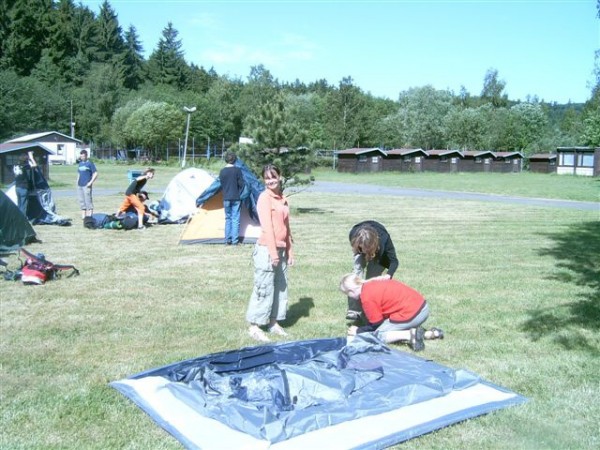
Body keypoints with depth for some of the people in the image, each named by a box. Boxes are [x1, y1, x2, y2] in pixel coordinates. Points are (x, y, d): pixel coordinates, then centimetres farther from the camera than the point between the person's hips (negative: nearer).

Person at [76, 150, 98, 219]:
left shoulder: (90, 163, -3)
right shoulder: (80, 164, 17)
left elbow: (95, 174, -7)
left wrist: (90, 182, -14)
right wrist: (77, 182, 14)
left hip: (86, 185, -7)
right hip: (80, 185, 7)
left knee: (88, 200, -9)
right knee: (81, 201, 9)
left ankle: (89, 215, -7)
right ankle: (83, 215, 16)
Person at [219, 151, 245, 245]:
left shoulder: (222, 171, 0)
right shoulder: (237, 170, -7)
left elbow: (221, 185, 6)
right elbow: (241, 184, -6)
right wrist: (239, 194, 9)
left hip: (226, 198, 2)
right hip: (236, 198, -2)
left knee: (228, 218, 12)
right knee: (235, 219, 2)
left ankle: (227, 240, 11)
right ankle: (235, 240, 0)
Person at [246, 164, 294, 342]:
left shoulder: (282, 199, 13)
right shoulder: (264, 197, -11)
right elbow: (267, 226, -16)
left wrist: (289, 250, 17)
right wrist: (273, 252, -19)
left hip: (281, 249, 8)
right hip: (267, 250, -8)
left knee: (281, 287, 14)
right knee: (264, 288, -4)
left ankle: (273, 322, 25)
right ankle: (254, 326, 6)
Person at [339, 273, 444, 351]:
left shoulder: (367, 297, -12)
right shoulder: (371, 284, 15)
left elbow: (375, 324, -2)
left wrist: (358, 331, 11)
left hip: (411, 313, -9)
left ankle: (411, 335, -16)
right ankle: (431, 333, 15)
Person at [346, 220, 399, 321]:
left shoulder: (383, 238, -43)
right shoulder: (353, 235, -37)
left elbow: (394, 261, -39)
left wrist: (389, 275, -54)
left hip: (378, 253, -1)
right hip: (361, 253, 2)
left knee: (371, 279, -16)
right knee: (357, 270, -22)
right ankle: (355, 310, -23)